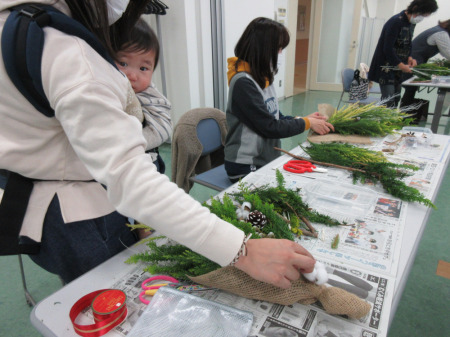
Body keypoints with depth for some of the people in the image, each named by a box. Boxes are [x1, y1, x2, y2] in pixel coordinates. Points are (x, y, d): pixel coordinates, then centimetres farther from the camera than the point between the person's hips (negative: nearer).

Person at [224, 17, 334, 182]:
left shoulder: (263, 77, 8)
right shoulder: (243, 83, -19)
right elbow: (270, 128, -19)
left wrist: (305, 119, 0)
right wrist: (307, 123, -8)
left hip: (269, 159, 8)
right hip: (246, 168, -8)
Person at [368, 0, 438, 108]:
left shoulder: (412, 23, 11)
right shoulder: (396, 22, -16)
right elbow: (387, 48, -20)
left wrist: (409, 57, 0)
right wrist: (401, 65, -19)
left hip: (397, 68, 9)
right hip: (385, 67, -9)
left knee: (396, 99, 9)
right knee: (388, 102, -14)